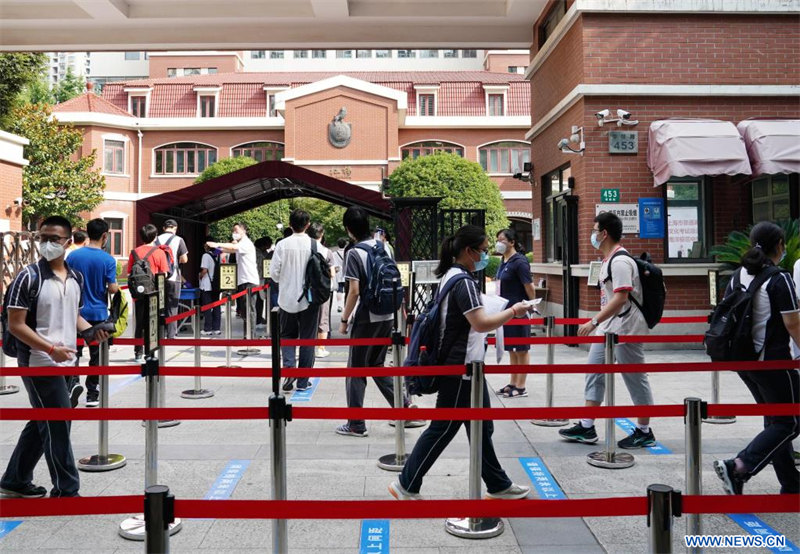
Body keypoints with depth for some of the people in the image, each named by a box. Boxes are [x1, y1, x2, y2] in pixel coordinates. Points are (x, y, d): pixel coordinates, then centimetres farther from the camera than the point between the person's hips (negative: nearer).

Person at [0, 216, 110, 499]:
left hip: (66, 363, 7)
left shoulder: (76, 278, 8)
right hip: (40, 364, -7)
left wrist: (90, 330, 0)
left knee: (42, 425, 17)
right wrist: (51, 349, -22)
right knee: (57, 427, -3)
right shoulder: (29, 277, -12)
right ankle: (66, 490, 8)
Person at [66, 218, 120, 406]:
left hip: (76, 312, 2)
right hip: (98, 313, -2)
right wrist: (116, 287, 8)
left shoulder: (73, 255, -3)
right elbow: (112, 289, -12)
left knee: (74, 353, 13)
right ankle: (92, 395, 13)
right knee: (96, 355, 8)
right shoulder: (108, 260, -11)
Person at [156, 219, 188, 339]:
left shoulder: (156, 240, 4)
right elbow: (184, 259, -7)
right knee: (172, 307, 3)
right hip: (173, 277, -3)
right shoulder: (178, 240, -5)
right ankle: (171, 335, 2)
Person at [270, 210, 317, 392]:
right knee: (307, 339, 9)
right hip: (309, 298, -1)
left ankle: (288, 366, -6)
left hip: (287, 297, 1)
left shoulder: (282, 245, -6)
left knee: (287, 335, 17)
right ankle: (303, 381, 12)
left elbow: (274, 271, -5)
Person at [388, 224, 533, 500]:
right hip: (461, 369, -10)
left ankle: (498, 486, 27)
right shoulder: (463, 282, -19)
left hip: (463, 366, 10)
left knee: (481, 427, 16)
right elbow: (482, 323, -26)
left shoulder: (449, 276, 11)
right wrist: (513, 311, -15)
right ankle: (406, 485, 11)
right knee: (443, 428, 0)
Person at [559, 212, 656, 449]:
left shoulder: (620, 261, -19)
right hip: (607, 328, 11)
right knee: (594, 374, 11)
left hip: (625, 329, -11)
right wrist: (597, 323, 20)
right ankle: (586, 428, 18)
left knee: (635, 380, 2)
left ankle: (644, 432, 15)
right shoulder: (608, 260, 13)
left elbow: (621, 298, -27)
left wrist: (593, 322, -28)